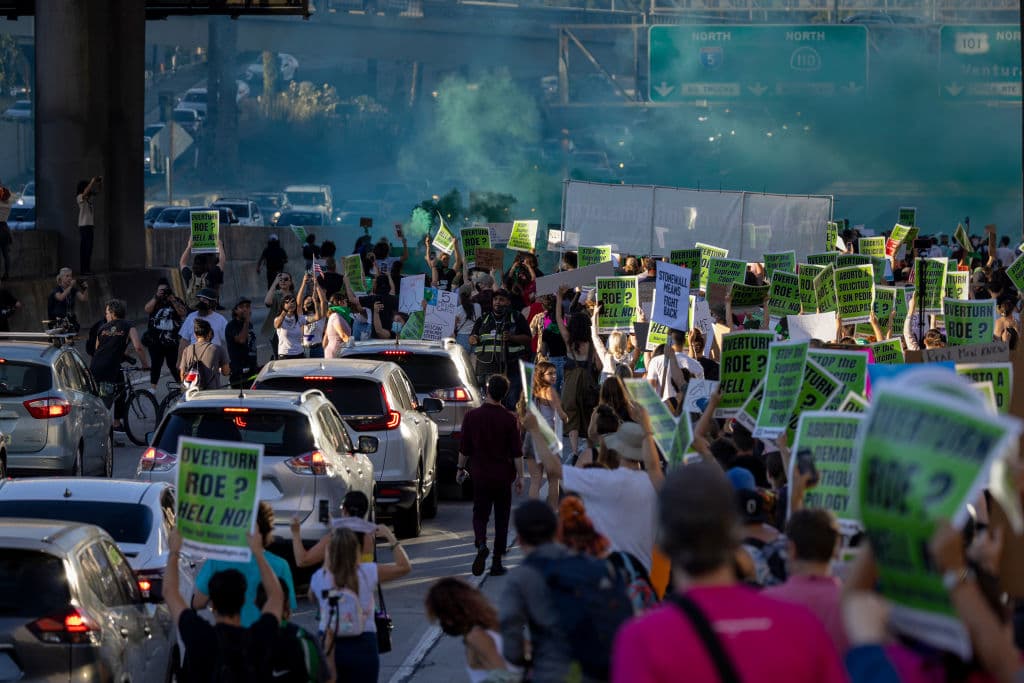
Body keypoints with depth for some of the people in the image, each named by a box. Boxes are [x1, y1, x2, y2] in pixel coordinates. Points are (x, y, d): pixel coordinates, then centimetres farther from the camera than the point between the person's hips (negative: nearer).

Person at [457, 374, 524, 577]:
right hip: (503, 476, 0)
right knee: (501, 519, 10)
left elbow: (464, 448, -1)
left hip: (480, 475, 0)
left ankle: (481, 544, -17)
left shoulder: (472, 416, -7)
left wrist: (461, 469, 14)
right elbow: (517, 452, -5)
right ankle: (497, 563, 11)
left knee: (480, 514, 13)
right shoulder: (510, 420, -9)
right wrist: (519, 476, 5)